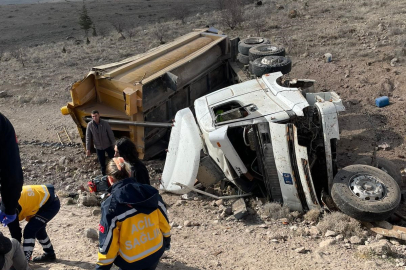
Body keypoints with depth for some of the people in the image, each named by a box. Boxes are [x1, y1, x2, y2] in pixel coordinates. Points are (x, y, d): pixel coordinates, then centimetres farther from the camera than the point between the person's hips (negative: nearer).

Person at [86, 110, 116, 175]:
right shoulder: (89, 125, -14)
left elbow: (111, 135, -10)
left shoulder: (105, 123, -17)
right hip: (98, 147, 1)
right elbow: (88, 138, -7)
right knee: (102, 163, 12)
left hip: (108, 145, -1)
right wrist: (88, 149, -7)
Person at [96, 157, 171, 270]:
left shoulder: (111, 205, -22)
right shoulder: (151, 192, -10)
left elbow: (108, 243, -16)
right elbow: (163, 221, 3)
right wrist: (166, 240, 20)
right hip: (156, 251, 4)